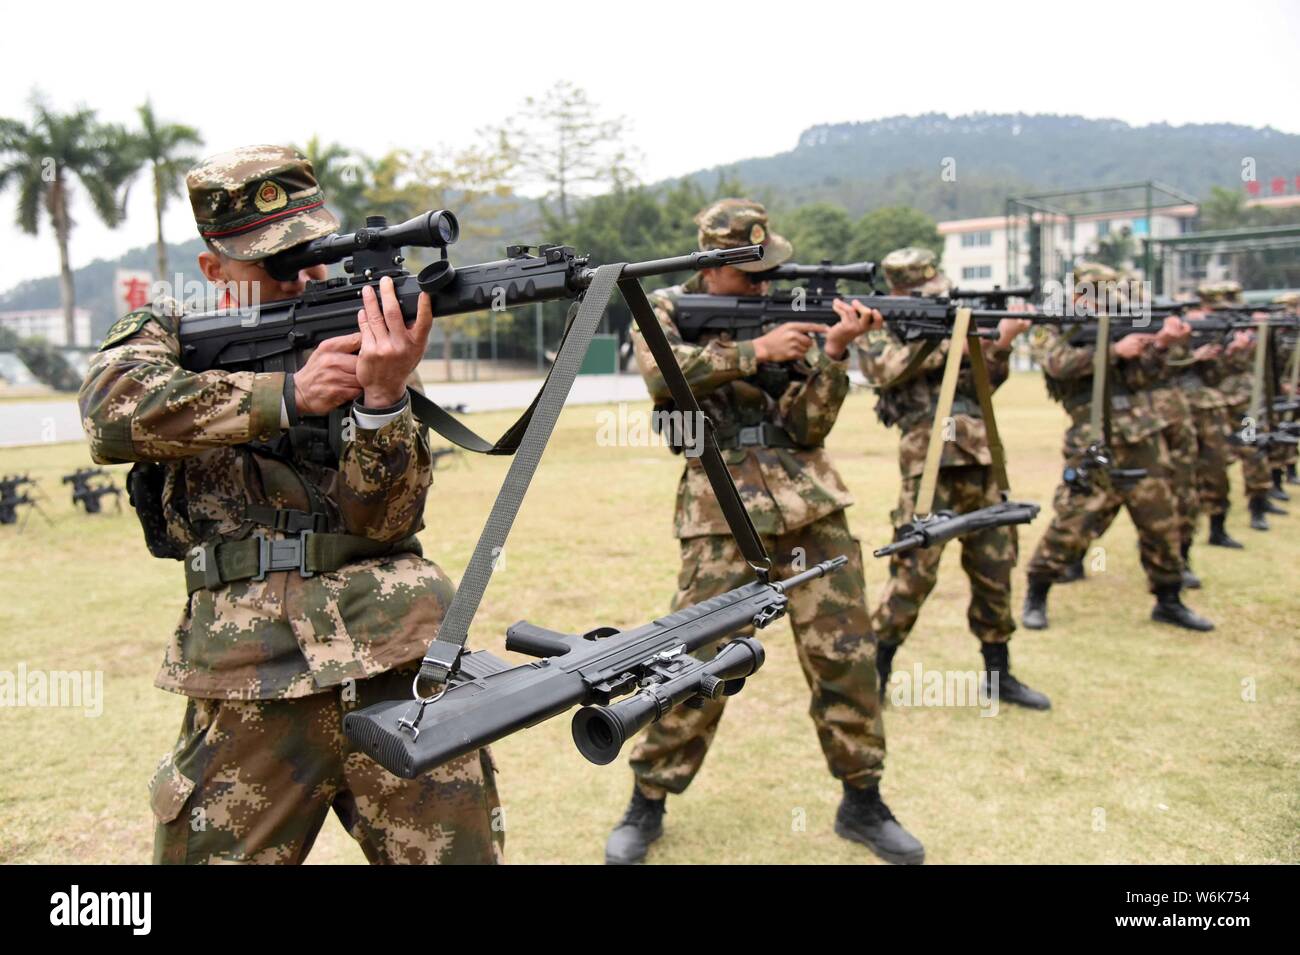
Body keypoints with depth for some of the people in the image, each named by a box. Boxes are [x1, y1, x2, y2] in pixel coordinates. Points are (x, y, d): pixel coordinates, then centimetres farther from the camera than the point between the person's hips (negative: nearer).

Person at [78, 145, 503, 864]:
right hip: (246, 680, 0)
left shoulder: (364, 340, 9)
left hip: (398, 659, 1)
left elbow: (384, 520, -3)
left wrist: (384, 395, -20)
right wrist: (285, 394, -18)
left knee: (453, 852, 3)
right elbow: (111, 408, -13)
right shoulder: (171, 335, 11)